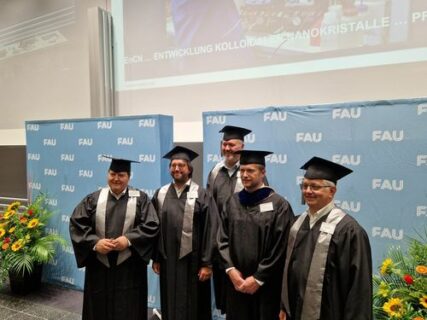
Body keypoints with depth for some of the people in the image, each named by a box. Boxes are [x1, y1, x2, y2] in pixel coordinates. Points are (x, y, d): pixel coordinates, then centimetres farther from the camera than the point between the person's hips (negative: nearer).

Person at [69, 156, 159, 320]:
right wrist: (95, 242, -16)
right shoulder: (93, 199, 3)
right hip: (99, 266, 2)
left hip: (129, 267, -2)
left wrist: (129, 240, -19)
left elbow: (151, 226, -8)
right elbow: (77, 223, -2)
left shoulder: (140, 199, -1)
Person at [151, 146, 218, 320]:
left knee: (193, 305, 10)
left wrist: (207, 263, -12)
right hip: (167, 260, 4)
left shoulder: (201, 195, -8)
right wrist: (155, 258, 7)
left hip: (192, 260, -3)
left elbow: (211, 230, -10)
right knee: (170, 304, 16)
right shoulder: (160, 194, 4)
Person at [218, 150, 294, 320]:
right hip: (236, 282, 4)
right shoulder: (232, 202, 3)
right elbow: (223, 239, 3)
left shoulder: (279, 205, -10)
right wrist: (231, 269, -8)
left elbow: (280, 248, -11)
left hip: (265, 284, -3)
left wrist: (258, 278, -11)